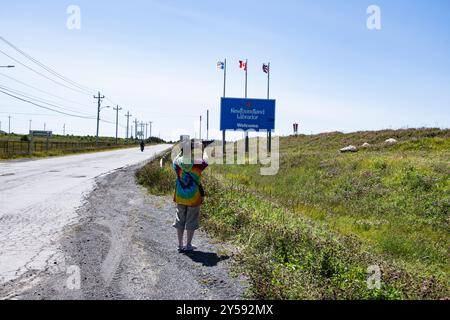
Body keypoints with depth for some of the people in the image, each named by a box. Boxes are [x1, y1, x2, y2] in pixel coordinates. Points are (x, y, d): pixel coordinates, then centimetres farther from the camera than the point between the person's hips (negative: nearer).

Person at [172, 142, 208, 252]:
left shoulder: (177, 164, -9)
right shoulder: (198, 164, -15)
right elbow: (206, 160, 7)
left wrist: (181, 152, 23)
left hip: (180, 198, 3)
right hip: (194, 198, -3)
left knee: (180, 221, 13)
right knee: (191, 222, 9)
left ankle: (180, 245, 20)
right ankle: (188, 246, 15)